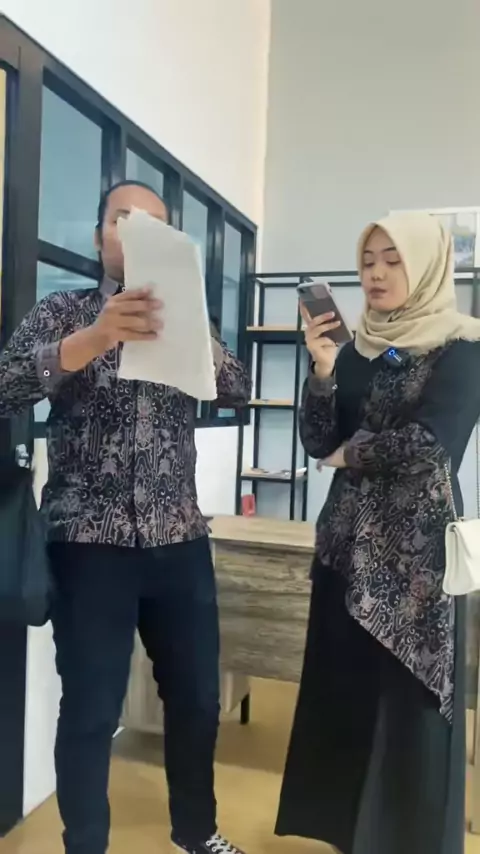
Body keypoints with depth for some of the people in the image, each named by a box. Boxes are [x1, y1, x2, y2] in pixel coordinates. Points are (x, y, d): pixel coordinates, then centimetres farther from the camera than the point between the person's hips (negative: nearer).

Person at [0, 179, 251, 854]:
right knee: (90, 711, 4)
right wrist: (91, 339, -31)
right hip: (91, 545, -3)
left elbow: (239, 390, -2)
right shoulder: (64, 313, 2)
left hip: (181, 542, 4)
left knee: (197, 699, 13)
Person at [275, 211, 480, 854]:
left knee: (408, 703, 3)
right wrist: (322, 370, -11)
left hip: (416, 546, -5)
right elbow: (318, 443, 3)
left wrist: (352, 452, -4)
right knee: (341, 695, 12)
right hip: (347, 542, 5)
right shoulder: (357, 347, 10)